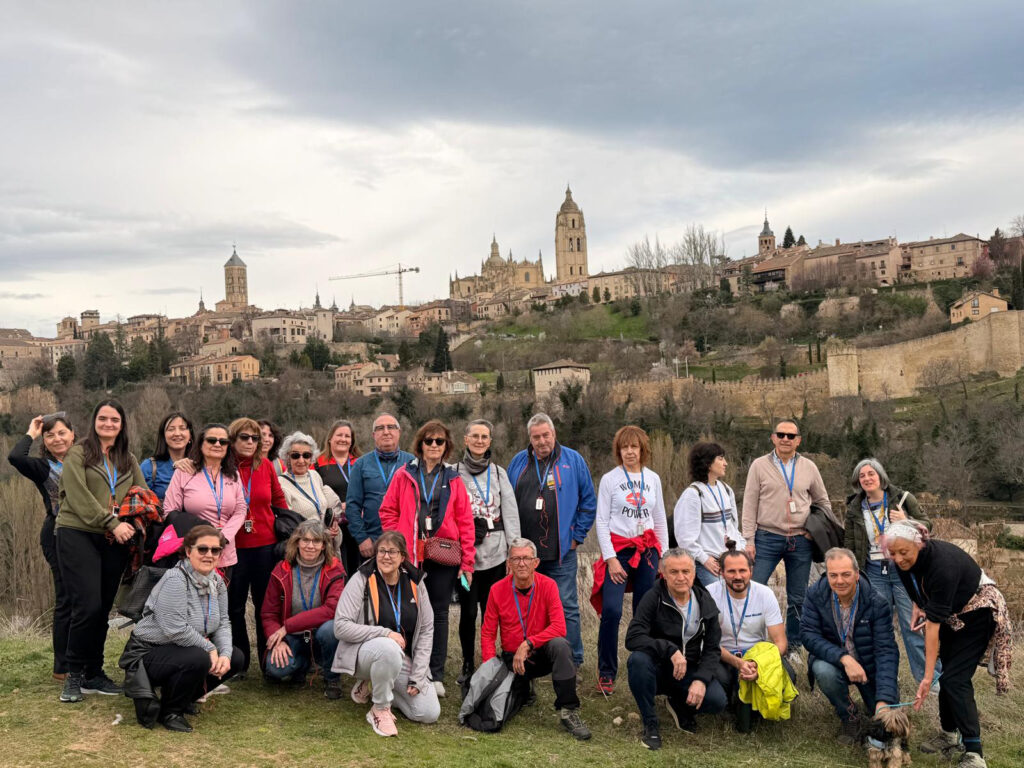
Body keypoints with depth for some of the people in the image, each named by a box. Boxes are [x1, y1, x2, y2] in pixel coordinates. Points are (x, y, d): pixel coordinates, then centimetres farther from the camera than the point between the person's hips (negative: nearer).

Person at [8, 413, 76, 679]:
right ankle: (62, 667, 9)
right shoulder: (43, 467, -3)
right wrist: (31, 435, -9)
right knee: (66, 600, -2)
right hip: (58, 537, -4)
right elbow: (15, 457, -23)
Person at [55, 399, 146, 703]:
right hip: (78, 535, -4)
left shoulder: (128, 460, 17)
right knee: (88, 606, -11)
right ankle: (74, 674, 5)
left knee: (103, 609, 7)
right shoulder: (78, 454, 1)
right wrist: (112, 524, -16)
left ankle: (93, 673, 18)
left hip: (114, 541, 5)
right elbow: (80, 497, -10)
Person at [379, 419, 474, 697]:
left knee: (439, 614, 6)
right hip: (409, 556, -1)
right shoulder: (404, 474, 6)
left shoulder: (453, 479, 8)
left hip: (443, 556, 1)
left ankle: (436, 675, 15)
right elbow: (388, 512, 7)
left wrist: (467, 561, 0)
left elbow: (465, 522, 6)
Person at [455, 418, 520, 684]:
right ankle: (468, 664, 16)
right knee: (468, 611, 2)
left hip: (495, 553, 2)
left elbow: (510, 512, 7)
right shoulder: (455, 473, 4)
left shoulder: (499, 473, 10)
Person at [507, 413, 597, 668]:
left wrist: (577, 536, 0)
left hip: (561, 551, -3)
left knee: (566, 606, -1)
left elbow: (589, 501, 4)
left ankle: (572, 661, 9)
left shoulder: (573, 460, 1)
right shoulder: (518, 462, 8)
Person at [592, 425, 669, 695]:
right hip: (618, 549, -3)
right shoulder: (609, 479, 1)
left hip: (647, 550, 3)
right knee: (611, 610, -15)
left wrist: (664, 555, 11)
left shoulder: (653, 478, 10)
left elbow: (660, 520, 16)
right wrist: (610, 558, -9)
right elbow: (601, 521, -2)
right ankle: (606, 675, -6)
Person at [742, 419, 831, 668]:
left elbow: (823, 502, 18)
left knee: (797, 599, 9)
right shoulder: (759, 465, 0)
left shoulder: (809, 468, 7)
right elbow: (750, 505, -1)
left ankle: (793, 647, 22)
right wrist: (749, 539, -6)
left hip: (801, 541, 2)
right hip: (768, 538, -2)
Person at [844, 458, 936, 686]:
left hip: (904, 569, -3)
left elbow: (927, 525, 6)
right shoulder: (855, 508, 8)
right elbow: (849, 544, 14)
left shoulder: (903, 498, 0)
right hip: (874, 572, 3)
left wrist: (906, 522, -14)